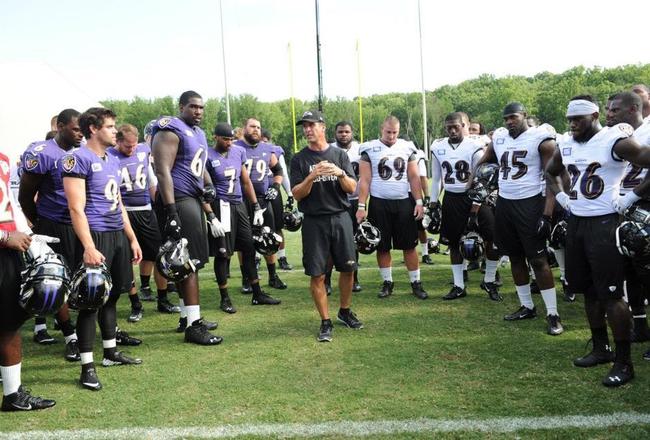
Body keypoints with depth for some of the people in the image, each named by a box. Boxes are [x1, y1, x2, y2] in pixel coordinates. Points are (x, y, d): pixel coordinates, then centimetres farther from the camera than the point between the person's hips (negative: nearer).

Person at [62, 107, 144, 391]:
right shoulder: (78, 159, -10)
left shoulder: (113, 161, 16)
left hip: (118, 236, 8)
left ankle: (111, 352, 27)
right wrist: (88, 247, -23)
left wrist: (132, 239, 18)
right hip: (95, 236, -8)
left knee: (111, 295, 15)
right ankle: (87, 365, 2)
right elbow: (76, 208, -16)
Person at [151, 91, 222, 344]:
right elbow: (163, 171, -19)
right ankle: (193, 326, -7)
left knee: (192, 260, 13)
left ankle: (188, 317, 23)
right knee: (190, 260, -10)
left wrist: (209, 185, 9)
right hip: (179, 199, -10)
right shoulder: (170, 132, -12)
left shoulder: (198, 133, 18)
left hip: (194, 199, 10)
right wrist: (171, 213, -26)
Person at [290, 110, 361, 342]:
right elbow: (297, 194, -3)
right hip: (314, 221, -2)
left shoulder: (339, 155, 7)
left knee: (348, 269, 8)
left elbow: (352, 188, 2)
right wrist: (311, 177, -19)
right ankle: (326, 322, 10)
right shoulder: (299, 159, 3)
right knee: (317, 275, -2)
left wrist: (340, 173, -18)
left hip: (341, 218, 2)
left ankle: (345, 312, 28)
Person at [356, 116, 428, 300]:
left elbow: (414, 177, 6)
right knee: (382, 246, 6)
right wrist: (361, 206, -9)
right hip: (379, 203, -1)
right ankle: (387, 283, 19)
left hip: (404, 203, 1)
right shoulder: (369, 150, -2)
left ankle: (416, 283, 12)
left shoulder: (407, 148, 5)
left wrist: (419, 202, -2)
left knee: (410, 245, 2)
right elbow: (365, 180, -3)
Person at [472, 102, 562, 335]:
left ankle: (553, 314, 0)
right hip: (504, 204, 6)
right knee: (515, 257, 12)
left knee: (538, 259, -6)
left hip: (530, 204, -6)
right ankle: (527, 307, 25)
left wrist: (546, 215, -17)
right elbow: (482, 164, 24)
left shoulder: (541, 139, -10)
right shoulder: (499, 138, 7)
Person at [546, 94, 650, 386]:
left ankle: (624, 362, 5)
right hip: (575, 222, 8)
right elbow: (551, 172, 28)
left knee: (611, 294, -5)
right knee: (588, 290, 15)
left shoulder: (616, 141, -14)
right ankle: (601, 349, 29)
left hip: (604, 223, -7)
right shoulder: (566, 145, 8)